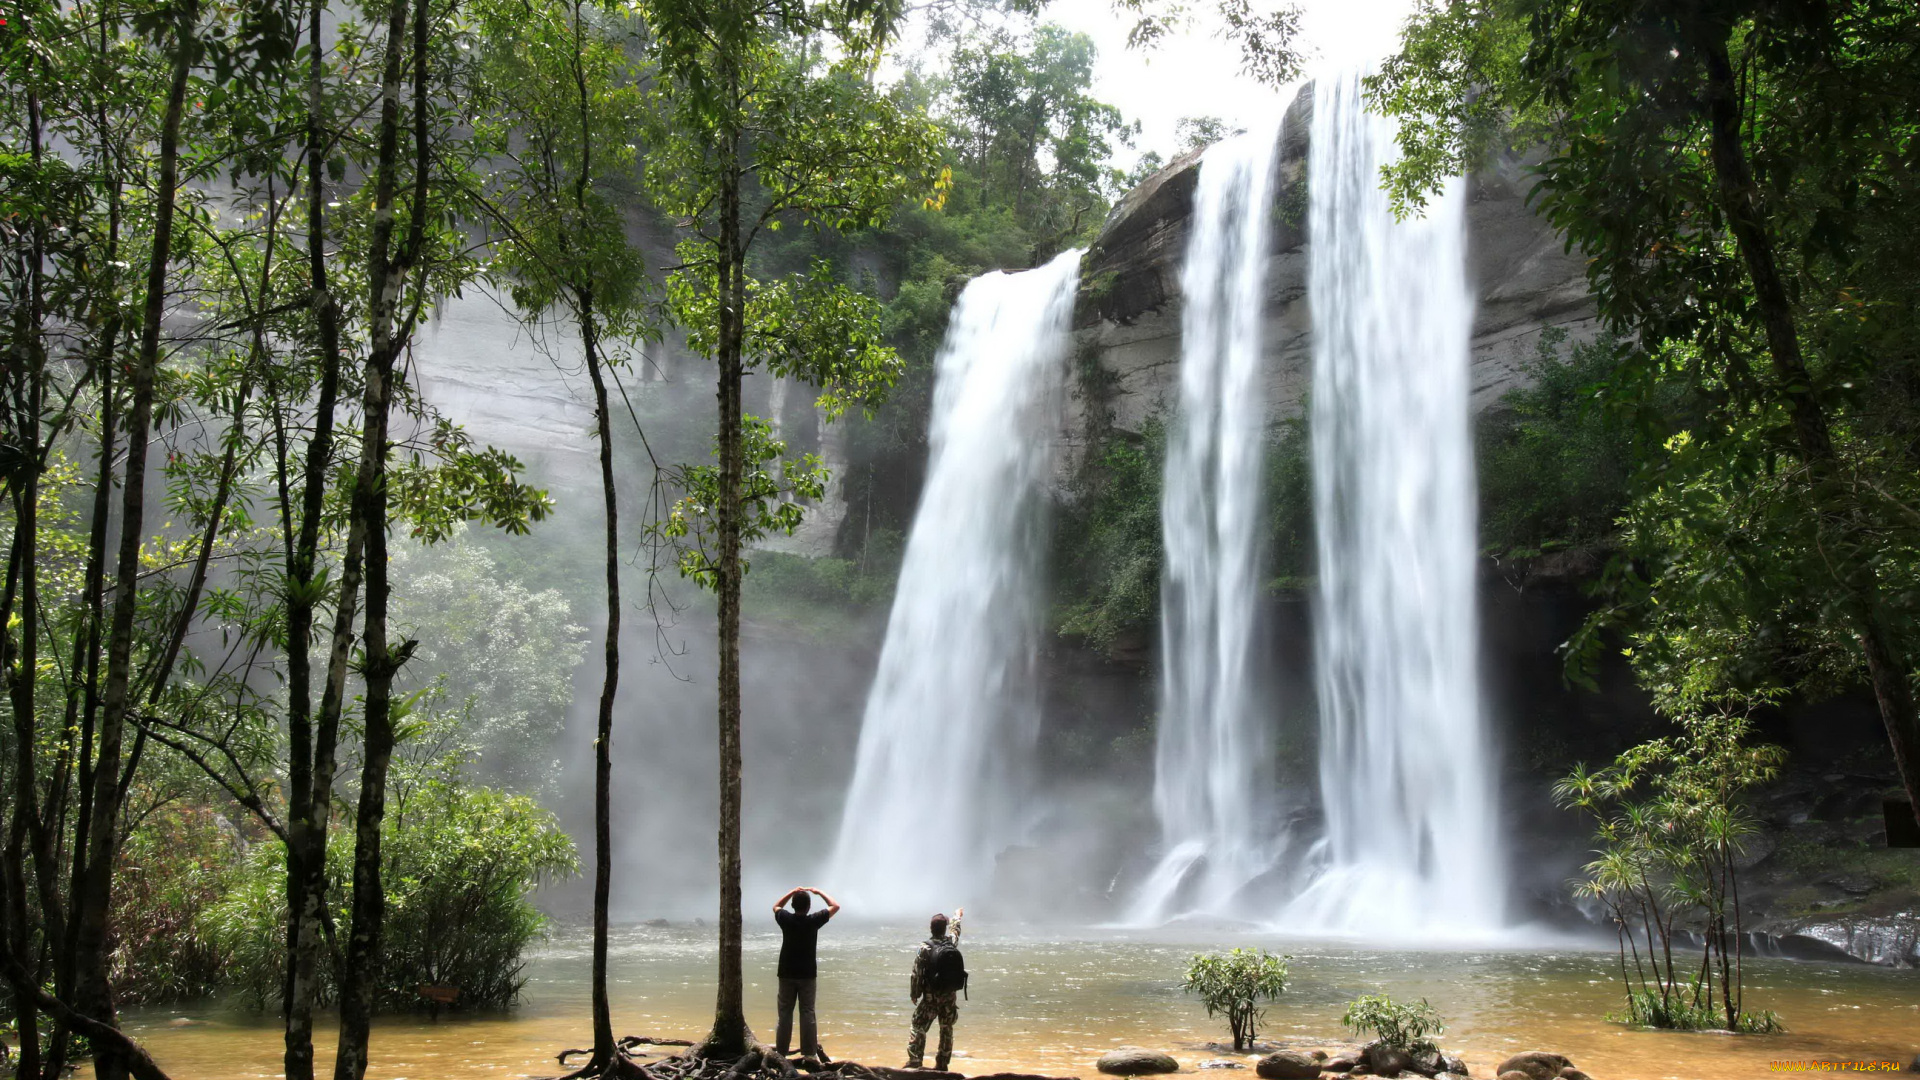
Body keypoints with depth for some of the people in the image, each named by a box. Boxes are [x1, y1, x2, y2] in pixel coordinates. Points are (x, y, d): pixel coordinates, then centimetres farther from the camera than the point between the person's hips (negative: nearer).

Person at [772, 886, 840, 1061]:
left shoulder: (786, 919, -6)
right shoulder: (813, 921, -10)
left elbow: (776, 907, 18)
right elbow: (835, 906, 4)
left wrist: (792, 892, 17)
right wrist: (819, 892, 10)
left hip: (787, 973, 1)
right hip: (807, 974, -1)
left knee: (785, 1013, 6)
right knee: (807, 1013, 1)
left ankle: (781, 1052, 6)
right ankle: (810, 1053, -2)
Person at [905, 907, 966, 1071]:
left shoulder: (926, 948, -13)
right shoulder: (952, 943, -1)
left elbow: (917, 973, -11)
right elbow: (955, 929, 23)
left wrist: (914, 994, 2)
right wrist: (957, 916, 43)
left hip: (931, 996, -4)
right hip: (950, 996, 4)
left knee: (919, 1027, 3)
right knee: (947, 1029, 12)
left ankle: (914, 1062, -1)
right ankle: (942, 1064, 14)